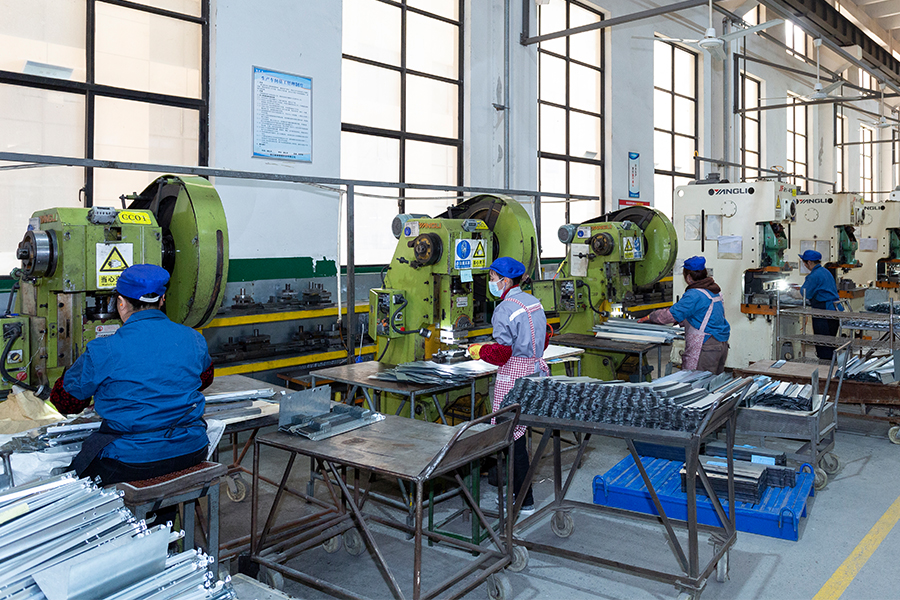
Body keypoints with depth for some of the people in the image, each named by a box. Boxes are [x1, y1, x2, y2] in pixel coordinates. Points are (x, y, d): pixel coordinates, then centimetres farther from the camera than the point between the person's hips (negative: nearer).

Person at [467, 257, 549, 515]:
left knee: (511, 435, -2)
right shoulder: (534, 302, 11)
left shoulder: (504, 309, -17)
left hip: (514, 375, -9)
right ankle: (515, 485, 29)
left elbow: (502, 353, -19)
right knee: (518, 430, 18)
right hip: (534, 370, 9)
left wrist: (478, 350, -3)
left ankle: (525, 502, 3)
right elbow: (543, 339, 18)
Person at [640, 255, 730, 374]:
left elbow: (672, 314, -16)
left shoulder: (694, 295, -16)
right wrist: (682, 321, 24)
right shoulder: (714, 290, 13)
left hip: (706, 347, -10)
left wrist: (650, 317, -3)